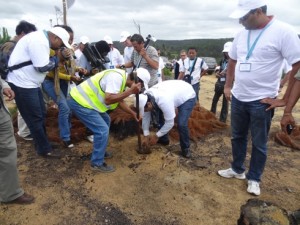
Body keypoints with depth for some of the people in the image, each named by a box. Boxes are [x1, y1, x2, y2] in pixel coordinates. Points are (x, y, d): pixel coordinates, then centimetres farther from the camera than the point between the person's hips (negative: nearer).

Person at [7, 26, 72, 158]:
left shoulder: (42, 38, 11)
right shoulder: (39, 41, -21)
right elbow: (42, 67, -22)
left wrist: (56, 60, 3)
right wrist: (57, 59, -8)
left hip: (30, 82, 10)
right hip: (23, 84, -10)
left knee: (41, 114, 16)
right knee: (35, 118, -1)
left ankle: (41, 143, 31)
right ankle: (44, 149, 12)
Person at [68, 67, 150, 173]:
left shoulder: (121, 78, 9)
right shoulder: (117, 77, -23)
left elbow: (120, 101, 20)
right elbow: (108, 100, -32)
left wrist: (133, 113, 18)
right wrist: (130, 91, -29)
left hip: (83, 100, 11)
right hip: (79, 102, -11)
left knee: (105, 121, 22)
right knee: (103, 130, -10)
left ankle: (100, 151, 35)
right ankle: (97, 163, 6)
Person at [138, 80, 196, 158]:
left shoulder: (163, 101, -42)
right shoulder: (145, 96, -18)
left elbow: (170, 123, -31)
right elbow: (146, 116, -7)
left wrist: (156, 136, -20)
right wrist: (146, 135, -9)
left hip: (187, 96, -7)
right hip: (176, 92, 8)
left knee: (181, 124, -22)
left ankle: (185, 148, 3)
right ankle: (163, 139, 23)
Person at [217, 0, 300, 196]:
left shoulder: (283, 32, -14)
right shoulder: (242, 34, 4)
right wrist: (228, 86, 12)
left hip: (261, 101, -6)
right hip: (238, 98, 6)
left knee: (259, 143, 9)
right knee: (238, 137, 18)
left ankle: (254, 178, 28)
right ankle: (237, 169, 37)